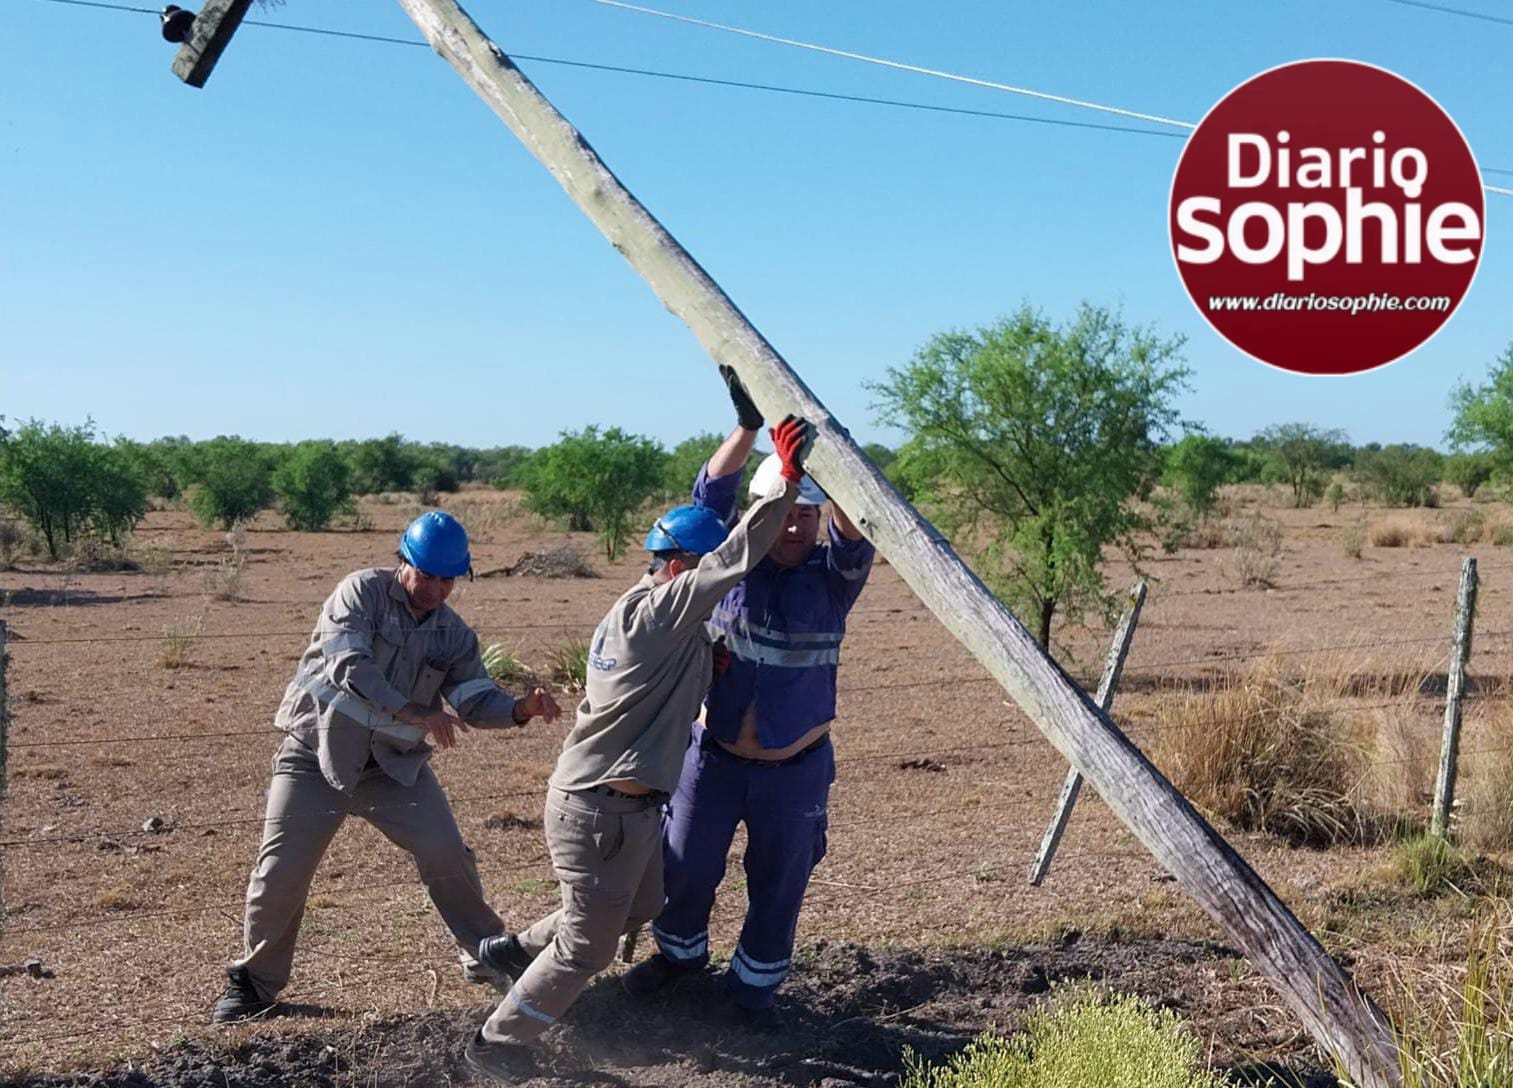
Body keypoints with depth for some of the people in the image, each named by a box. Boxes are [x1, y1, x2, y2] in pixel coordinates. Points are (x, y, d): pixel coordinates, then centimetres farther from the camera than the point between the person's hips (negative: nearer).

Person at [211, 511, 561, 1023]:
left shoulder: (454, 634, 3)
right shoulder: (362, 592, -12)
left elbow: (477, 701, -3)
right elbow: (349, 664, -25)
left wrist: (521, 709, -25)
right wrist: (415, 712, -33)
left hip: (396, 764, 3)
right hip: (318, 755, -3)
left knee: (448, 856, -3)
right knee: (281, 869, -5)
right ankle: (256, 980, 16)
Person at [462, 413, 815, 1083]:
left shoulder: (634, 613, 12)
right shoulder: (658, 612, -20)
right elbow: (733, 561, -27)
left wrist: (714, 659, 3)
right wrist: (786, 480, -24)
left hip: (630, 804, 10)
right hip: (600, 811, -10)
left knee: (640, 907, 27)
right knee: (589, 945, 1)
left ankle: (516, 952, 39)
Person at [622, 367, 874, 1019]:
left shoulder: (834, 577, -9)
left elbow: (854, 533, -30)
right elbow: (712, 495, -20)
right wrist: (747, 426, -36)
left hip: (795, 768, -1)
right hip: (714, 754, 1)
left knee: (778, 886, 11)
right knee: (686, 868, 16)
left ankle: (754, 984, 34)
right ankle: (679, 951, 44)